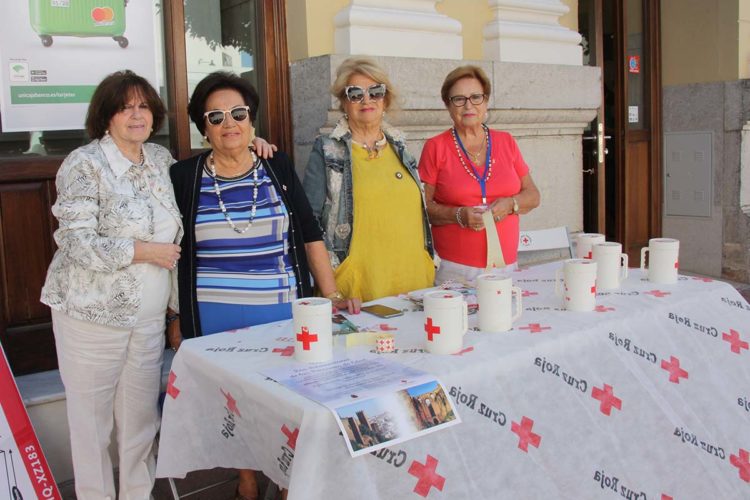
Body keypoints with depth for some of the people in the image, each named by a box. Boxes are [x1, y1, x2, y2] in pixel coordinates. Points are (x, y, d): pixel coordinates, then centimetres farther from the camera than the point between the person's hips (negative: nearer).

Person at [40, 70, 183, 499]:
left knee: (142, 415, 11)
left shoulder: (161, 158, 8)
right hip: (93, 315, -5)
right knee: (92, 417, 6)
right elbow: (77, 243, -17)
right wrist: (146, 251, -15)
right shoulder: (85, 165, -9)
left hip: (150, 316, 5)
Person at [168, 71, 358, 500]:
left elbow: (311, 235, 5)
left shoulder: (279, 167, 4)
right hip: (212, 317, 0)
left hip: (282, 310, 0)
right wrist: (177, 316, 8)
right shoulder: (185, 176, 2)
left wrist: (332, 296, -1)